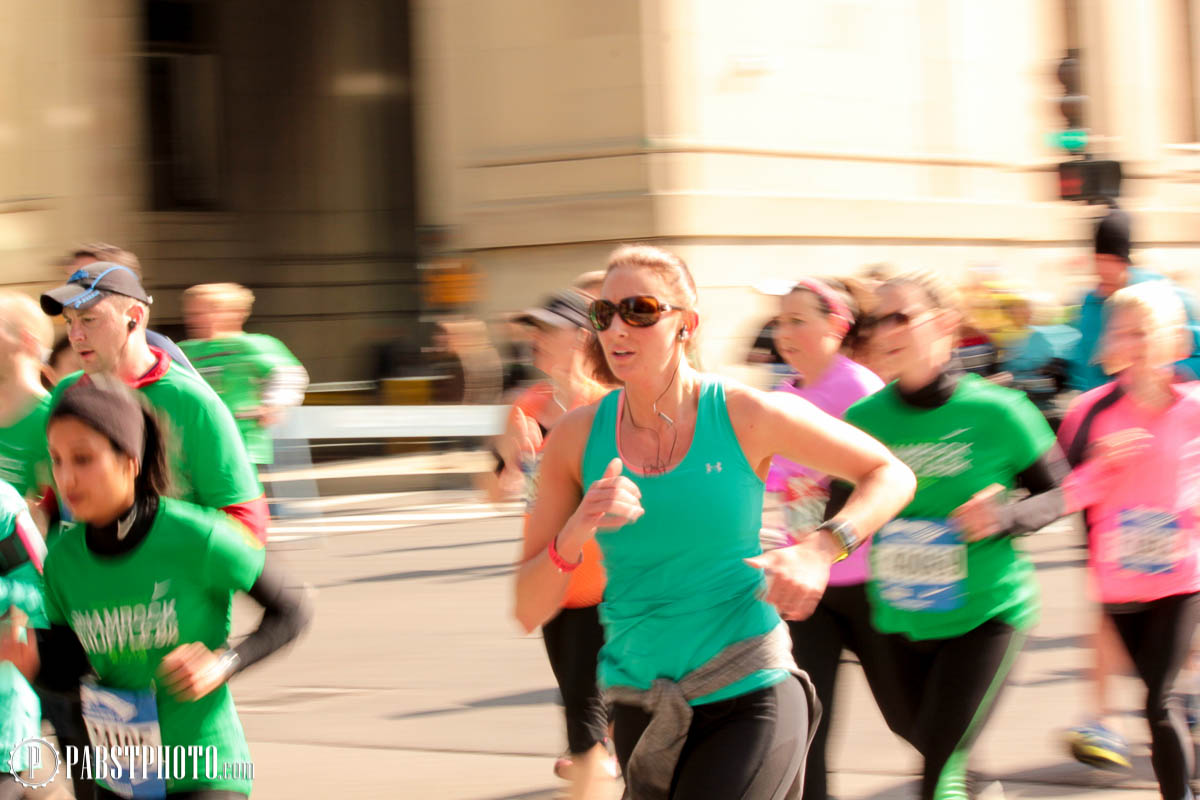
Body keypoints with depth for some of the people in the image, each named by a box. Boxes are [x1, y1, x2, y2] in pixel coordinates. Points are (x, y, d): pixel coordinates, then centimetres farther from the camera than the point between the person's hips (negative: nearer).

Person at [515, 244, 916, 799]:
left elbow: (891, 474, 2)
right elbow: (529, 611, -1)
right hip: (640, 707, 3)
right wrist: (574, 535, -20)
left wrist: (822, 550, -15)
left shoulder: (744, 417, -7)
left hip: (749, 696, -3)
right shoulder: (578, 437, -1)